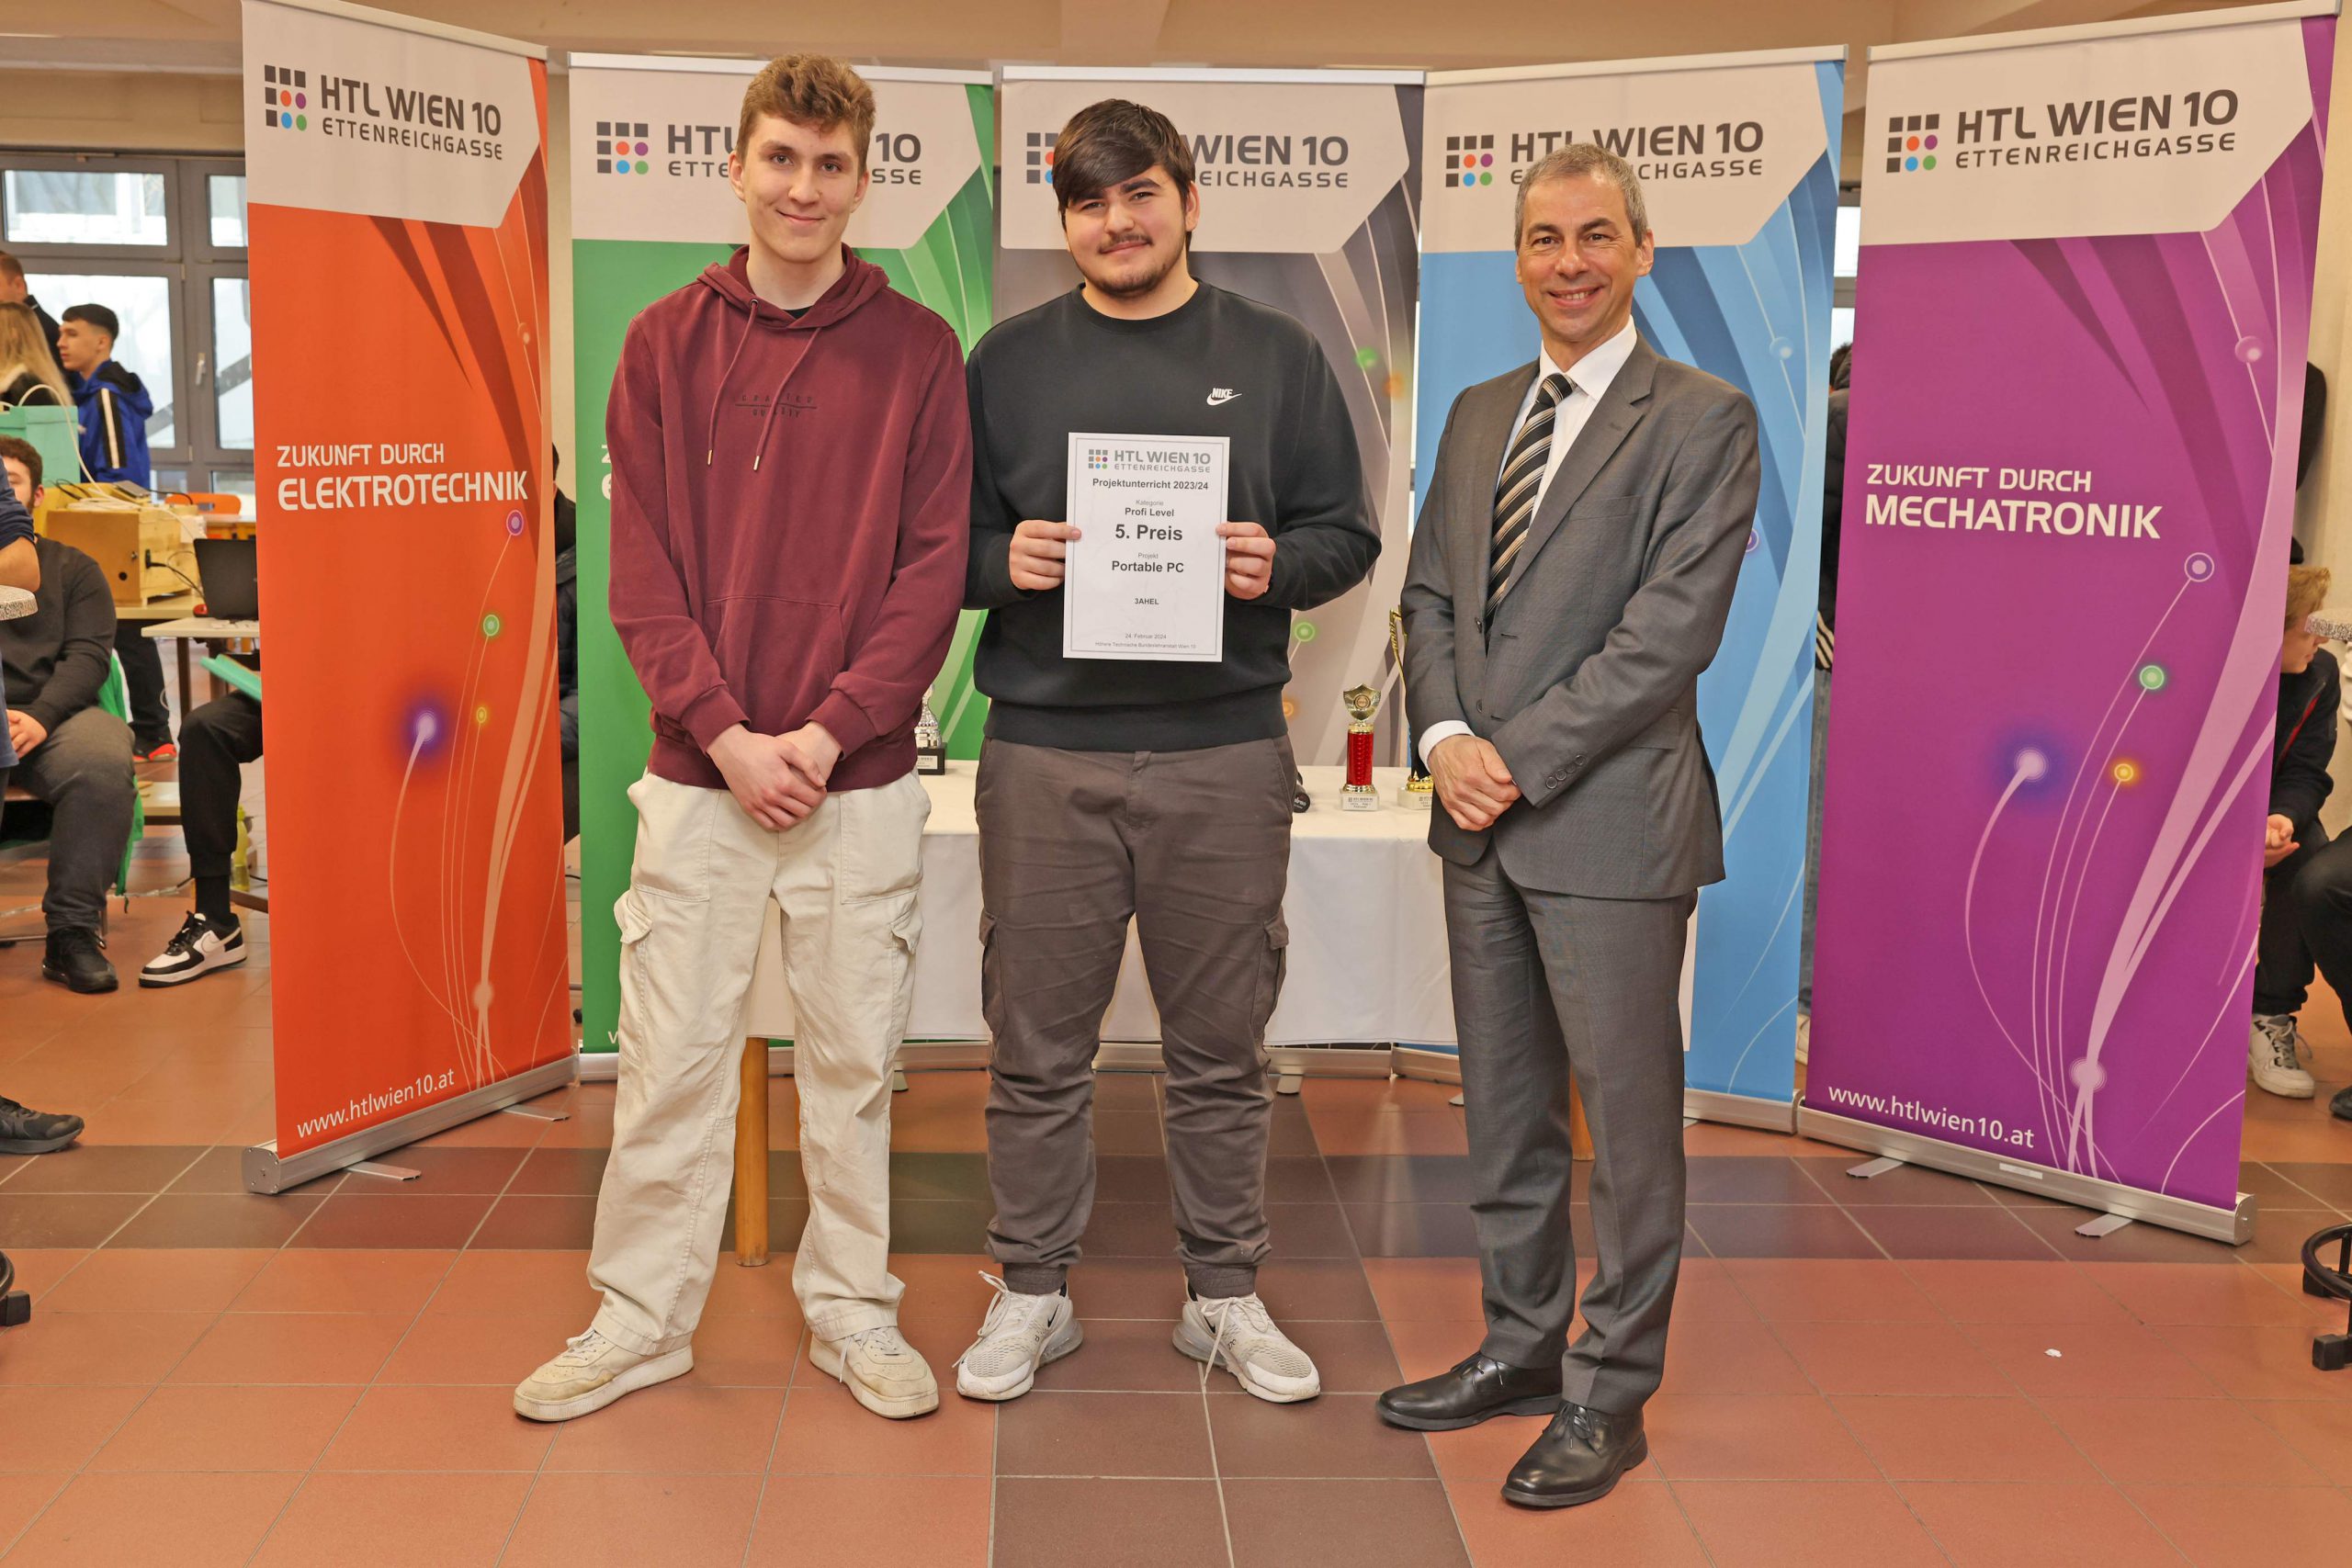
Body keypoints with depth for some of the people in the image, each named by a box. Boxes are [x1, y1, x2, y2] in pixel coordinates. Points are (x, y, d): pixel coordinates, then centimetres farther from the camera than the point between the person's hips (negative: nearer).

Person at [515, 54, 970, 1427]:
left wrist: (829, 729, -12)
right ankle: (643, 1315, 21)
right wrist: (726, 731, -11)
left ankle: (853, 1309, 24)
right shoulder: (668, 344, 5)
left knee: (854, 1056, 9)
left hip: (859, 774, -1)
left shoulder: (917, 349, 2)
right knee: (670, 1054, 6)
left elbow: (935, 563, -3)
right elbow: (643, 569, 0)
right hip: (699, 766, 1)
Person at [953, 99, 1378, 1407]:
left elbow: (1347, 534, 9)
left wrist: (1277, 567, -12)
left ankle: (1226, 1294, 22)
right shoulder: (1009, 361, 9)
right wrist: (1004, 562, -11)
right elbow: (943, 540, 10)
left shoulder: (1277, 356, 8)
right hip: (1046, 749, 0)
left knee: (1223, 1046, 9)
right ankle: (1035, 1293, 21)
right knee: (1039, 1043, 6)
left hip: (1224, 752, 0)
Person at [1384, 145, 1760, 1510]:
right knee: (1504, 1105, 15)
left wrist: (1519, 758, -16)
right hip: (1482, 824, 7)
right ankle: (1522, 1345, 30)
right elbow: (1432, 593, 13)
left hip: (1610, 822, -6)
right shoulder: (1478, 414, 14)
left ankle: (1611, 1394, 15)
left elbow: (1671, 629, -14)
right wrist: (1447, 738, -5)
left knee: (1629, 1116, 3)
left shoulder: (1705, 421, -6)